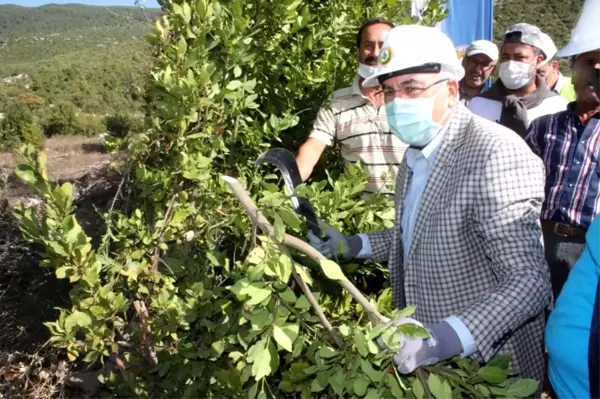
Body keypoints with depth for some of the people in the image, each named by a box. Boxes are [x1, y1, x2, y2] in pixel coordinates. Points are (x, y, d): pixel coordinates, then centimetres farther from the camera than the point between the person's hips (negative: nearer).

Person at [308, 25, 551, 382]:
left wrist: (452, 336, -39)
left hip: (486, 367, -7)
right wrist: (355, 245, 4)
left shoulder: (497, 153, -24)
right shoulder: (417, 151, 4)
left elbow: (530, 281, -27)